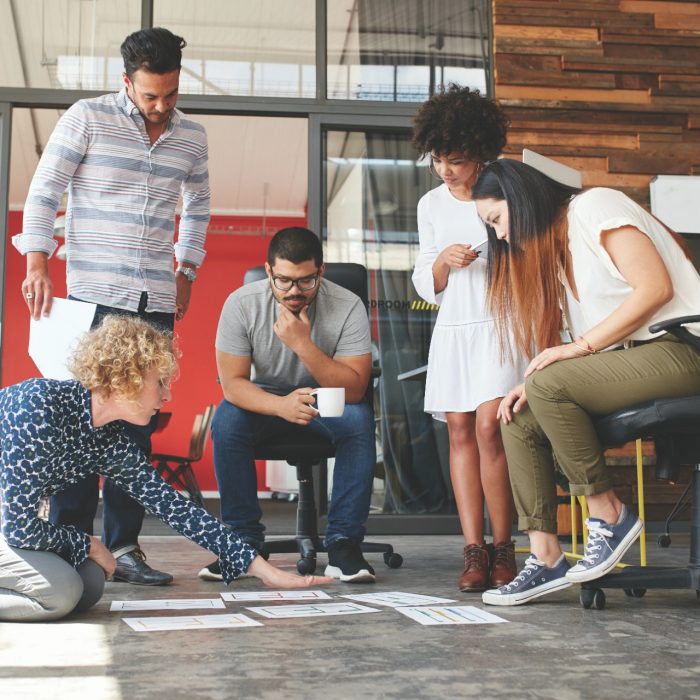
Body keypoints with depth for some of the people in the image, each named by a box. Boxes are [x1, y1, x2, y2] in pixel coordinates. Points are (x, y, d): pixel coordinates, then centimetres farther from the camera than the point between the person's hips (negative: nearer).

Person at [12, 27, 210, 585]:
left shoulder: (192, 137, 13)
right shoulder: (87, 118, 1)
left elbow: (198, 210, 26)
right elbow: (44, 192, 0)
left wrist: (187, 272, 16)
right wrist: (37, 262, -10)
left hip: (156, 301, 4)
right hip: (93, 294, -4)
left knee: (139, 422, 4)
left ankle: (123, 544, 10)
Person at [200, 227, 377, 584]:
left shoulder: (347, 307, -22)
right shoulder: (241, 304, -19)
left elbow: (354, 389, -26)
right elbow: (232, 382, -20)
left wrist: (303, 344, -38)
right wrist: (282, 405, -40)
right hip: (264, 397, 1)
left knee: (359, 420, -32)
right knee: (226, 421, -29)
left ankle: (343, 542, -22)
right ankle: (243, 540, -16)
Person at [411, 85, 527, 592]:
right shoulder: (431, 205, 12)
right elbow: (426, 286, 13)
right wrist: (444, 261, -6)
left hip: (501, 324, -4)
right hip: (453, 328, 4)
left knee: (488, 427, -16)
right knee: (460, 431, -2)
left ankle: (503, 549, -3)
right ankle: (474, 550, 0)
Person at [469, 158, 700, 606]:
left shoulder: (596, 207, -6)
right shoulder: (551, 244, 21)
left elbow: (656, 287, -16)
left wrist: (580, 347, -17)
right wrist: (532, 385, -3)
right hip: (627, 361, 9)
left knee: (549, 386, -28)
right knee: (519, 421, -5)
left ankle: (611, 518, -13)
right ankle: (547, 559, -7)